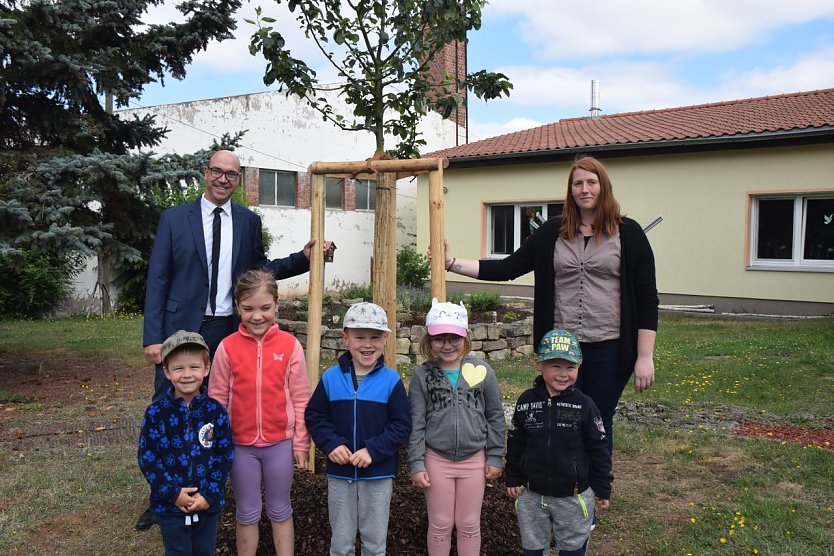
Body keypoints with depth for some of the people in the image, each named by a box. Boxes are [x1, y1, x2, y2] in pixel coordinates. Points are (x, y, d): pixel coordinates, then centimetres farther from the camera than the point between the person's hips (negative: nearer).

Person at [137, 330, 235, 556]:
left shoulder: (215, 410, -7)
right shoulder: (156, 412, -10)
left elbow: (225, 454, -5)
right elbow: (147, 457, -9)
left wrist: (210, 494, -12)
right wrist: (172, 492, -14)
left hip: (208, 503, 1)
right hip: (170, 504, -1)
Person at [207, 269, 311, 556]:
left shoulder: (290, 345, -8)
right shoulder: (227, 347, -7)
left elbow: (300, 399, -3)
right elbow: (217, 400, -1)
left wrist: (301, 443, -1)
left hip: (280, 443, 0)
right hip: (240, 445, 1)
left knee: (280, 510, 16)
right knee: (247, 513, 16)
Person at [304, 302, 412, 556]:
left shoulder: (391, 380, -9)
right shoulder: (331, 377, -4)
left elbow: (401, 425, -8)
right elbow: (314, 416, 2)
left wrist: (373, 450, -19)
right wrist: (331, 444, -13)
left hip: (378, 473, -1)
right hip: (339, 472, 1)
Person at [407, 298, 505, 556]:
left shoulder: (481, 371, -6)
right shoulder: (422, 375, -5)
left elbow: (495, 417, 1)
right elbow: (416, 423, -3)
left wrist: (495, 457, 2)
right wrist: (416, 464, -6)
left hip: (474, 459, 0)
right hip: (436, 459, 0)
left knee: (469, 525, 14)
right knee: (440, 525, 13)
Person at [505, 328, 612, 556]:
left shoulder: (584, 405, -13)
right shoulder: (526, 401, -8)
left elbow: (598, 449, -6)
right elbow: (515, 444, 2)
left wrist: (603, 488, -3)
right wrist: (513, 478, 5)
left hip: (573, 497, -1)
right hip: (531, 494, 2)